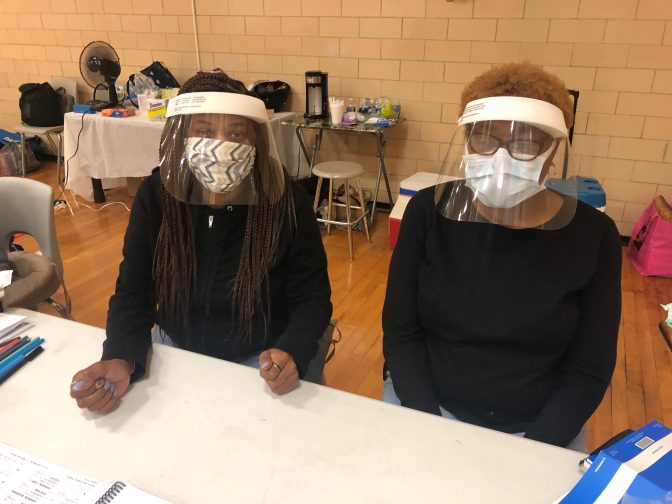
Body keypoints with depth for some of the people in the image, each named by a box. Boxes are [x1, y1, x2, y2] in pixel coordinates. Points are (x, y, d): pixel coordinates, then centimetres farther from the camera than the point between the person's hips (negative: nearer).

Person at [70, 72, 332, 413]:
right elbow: (133, 293, -8)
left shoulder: (286, 201, -18)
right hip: (175, 350, 2)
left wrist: (290, 354, -32)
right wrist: (121, 360, -28)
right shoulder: (155, 195, -11)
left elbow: (312, 297, -12)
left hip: (259, 362, -1)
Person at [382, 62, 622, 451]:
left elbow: (589, 371, -4)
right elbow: (400, 333, -6)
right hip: (426, 404, 0)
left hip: (538, 428, 1)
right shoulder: (429, 212, -10)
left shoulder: (592, 235, -10)